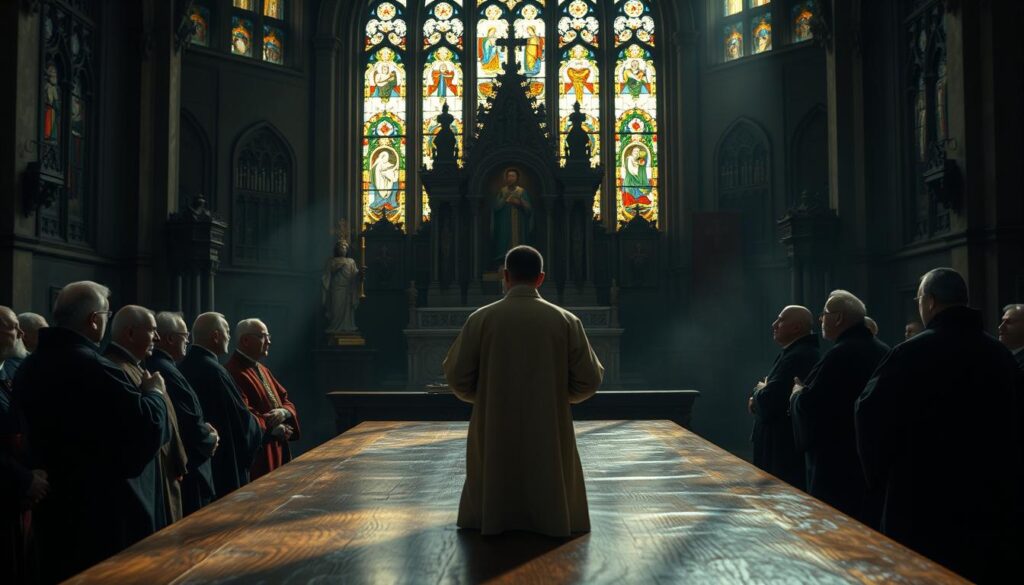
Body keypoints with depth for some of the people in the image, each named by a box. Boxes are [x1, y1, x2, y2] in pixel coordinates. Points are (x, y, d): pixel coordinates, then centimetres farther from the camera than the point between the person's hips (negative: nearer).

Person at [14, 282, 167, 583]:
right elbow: (149, 427, -23)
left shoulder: (28, 367, 7)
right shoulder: (93, 368, -22)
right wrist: (154, 392, -5)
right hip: (100, 509, -9)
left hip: (48, 502, 9)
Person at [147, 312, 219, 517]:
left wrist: (202, 427, 5)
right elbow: (191, 427, -22)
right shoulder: (167, 372, -21)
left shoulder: (154, 366, 9)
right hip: (186, 472, -10)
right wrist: (211, 439, -3)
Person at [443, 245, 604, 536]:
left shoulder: (481, 318, -7)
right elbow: (588, 381, -2)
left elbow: (457, 376, -5)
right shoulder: (566, 321, -5)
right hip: (549, 436, 0)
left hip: (494, 435, 0)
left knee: (491, 510, 24)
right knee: (554, 510, 22)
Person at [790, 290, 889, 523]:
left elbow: (808, 406, -22)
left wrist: (797, 392, 0)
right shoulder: (882, 351, 8)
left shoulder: (840, 354, -20)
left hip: (838, 463, -9)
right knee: (870, 524, 16)